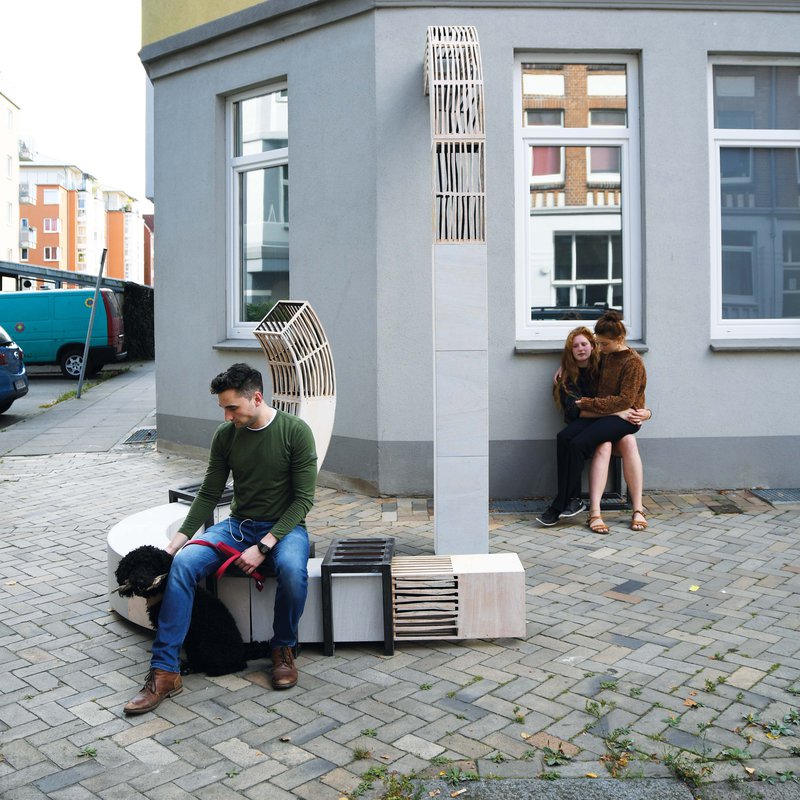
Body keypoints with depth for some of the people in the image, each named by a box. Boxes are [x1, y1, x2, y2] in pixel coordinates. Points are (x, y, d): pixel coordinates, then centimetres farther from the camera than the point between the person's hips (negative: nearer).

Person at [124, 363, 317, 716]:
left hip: (283, 527, -4)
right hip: (237, 524, 4)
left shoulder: (295, 432, -13)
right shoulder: (225, 435, 0)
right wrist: (180, 537, -9)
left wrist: (264, 546, -22)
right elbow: (208, 495, 6)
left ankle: (284, 648, -8)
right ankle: (165, 671, -16)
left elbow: (303, 498, -14)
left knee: (292, 569, -37)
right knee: (183, 563, -23)